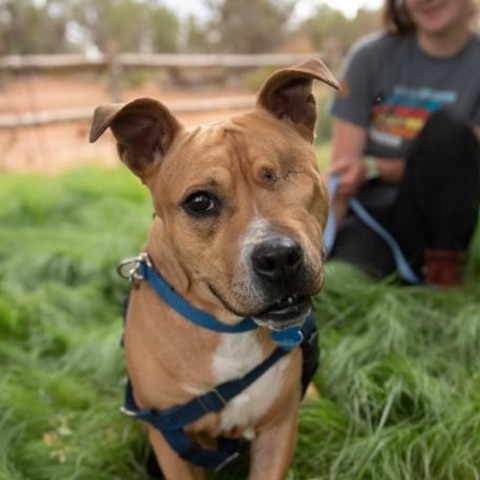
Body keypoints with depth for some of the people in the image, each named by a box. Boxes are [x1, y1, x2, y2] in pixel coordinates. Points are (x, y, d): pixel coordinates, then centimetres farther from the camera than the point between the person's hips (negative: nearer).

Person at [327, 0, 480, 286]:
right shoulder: (371, 56, 0)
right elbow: (340, 173, -6)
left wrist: (374, 168, -20)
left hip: (436, 220, 3)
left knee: (449, 127, -25)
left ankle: (444, 270, -16)